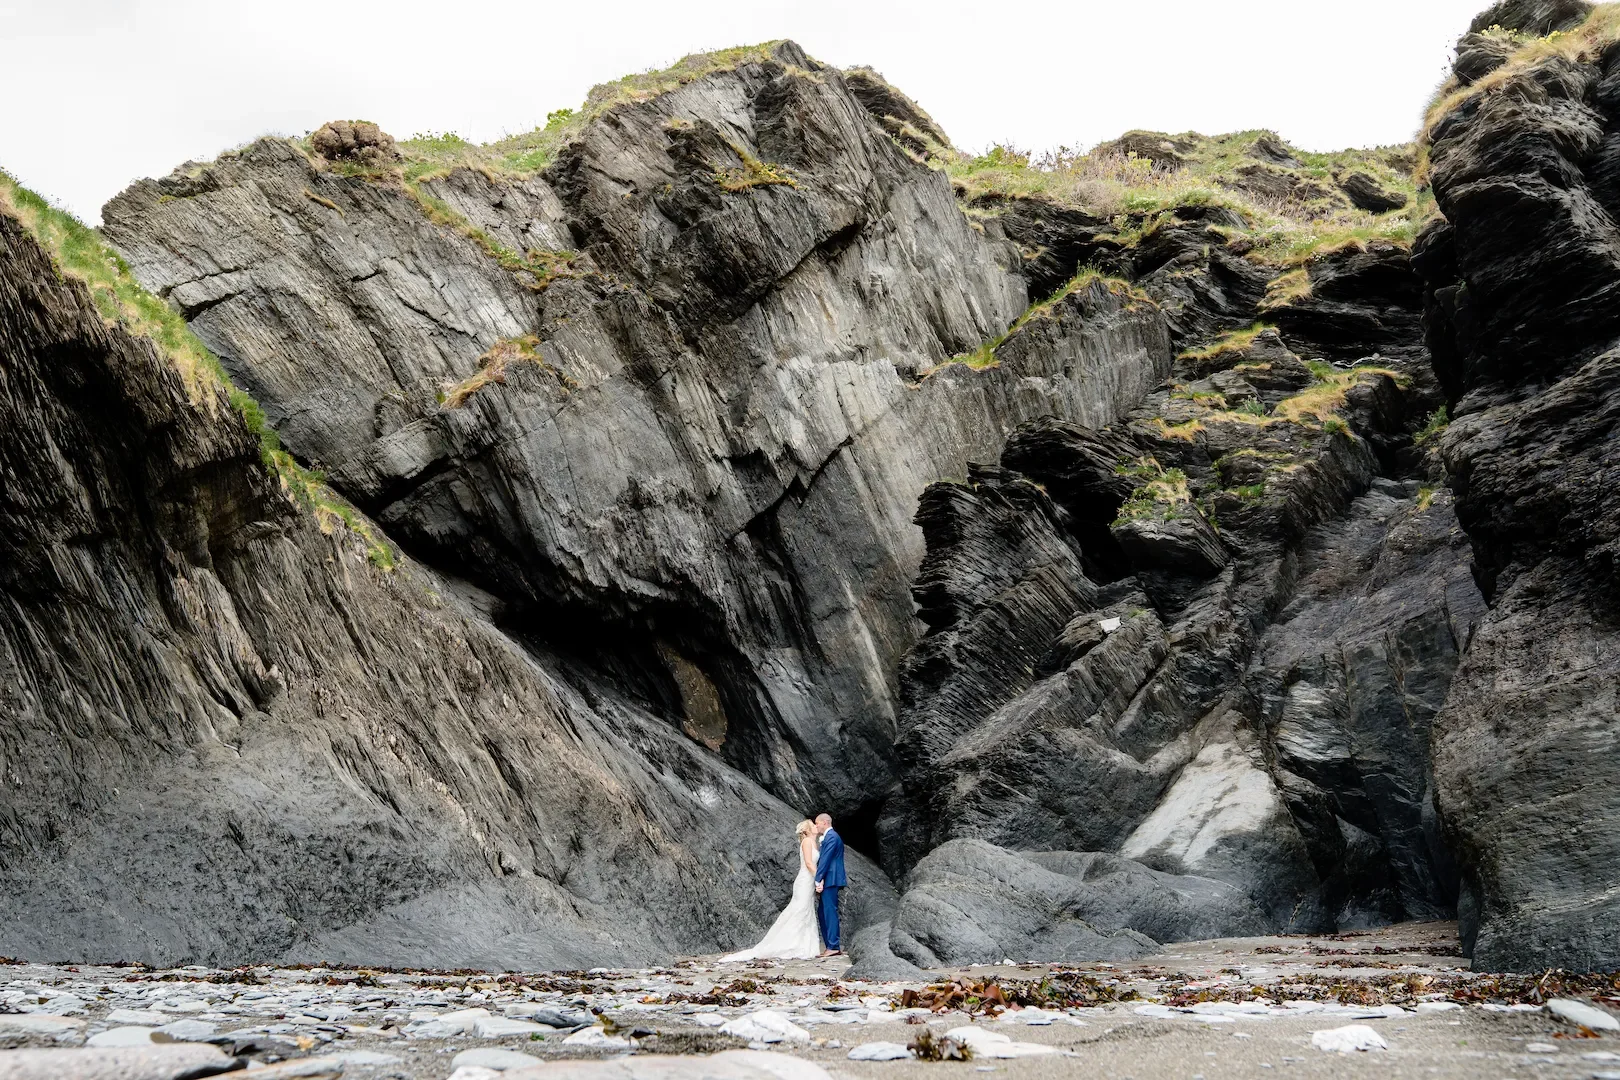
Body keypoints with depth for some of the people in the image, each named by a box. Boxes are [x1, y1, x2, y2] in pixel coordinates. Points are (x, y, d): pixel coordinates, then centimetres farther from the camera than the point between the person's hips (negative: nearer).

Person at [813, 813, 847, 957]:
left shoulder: (831, 837, -11)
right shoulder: (829, 837, 21)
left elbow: (825, 860, -16)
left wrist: (818, 880, -15)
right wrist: (820, 881, 17)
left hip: (830, 880, -10)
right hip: (828, 881, 10)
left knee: (830, 912, -10)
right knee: (822, 912, 11)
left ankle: (833, 947, -10)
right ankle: (830, 945, 13)